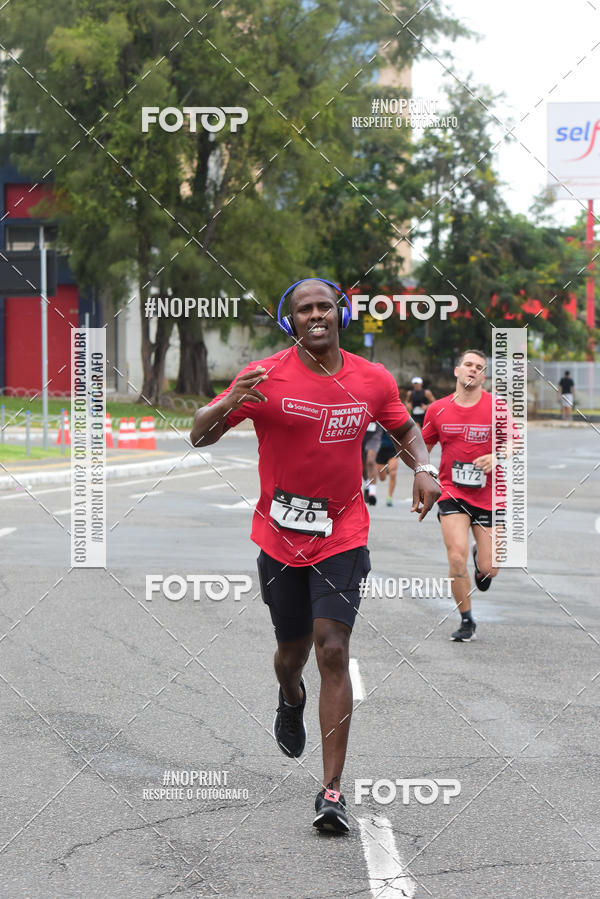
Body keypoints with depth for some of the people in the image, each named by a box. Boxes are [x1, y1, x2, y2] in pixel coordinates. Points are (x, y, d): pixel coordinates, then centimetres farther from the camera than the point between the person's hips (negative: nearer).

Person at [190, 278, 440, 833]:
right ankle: (291, 701, 52)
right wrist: (229, 403, -28)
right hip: (280, 537, 0)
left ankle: (333, 788, -9)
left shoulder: (372, 380, 0)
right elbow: (200, 437, -7)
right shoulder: (266, 376, -8)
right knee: (293, 649, 13)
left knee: (333, 651, -12)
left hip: (343, 535, 0)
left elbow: (406, 429, 18)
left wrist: (424, 468, -3)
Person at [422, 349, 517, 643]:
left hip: (488, 494, 0)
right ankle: (466, 622, 3)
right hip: (451, 493, 0)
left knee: (489, 569, -1)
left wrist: (497, 456, -16)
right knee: (457, 558, -16)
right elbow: (423, 446, 15)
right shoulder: (438, 409, 1)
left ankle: (481, 555, 39)